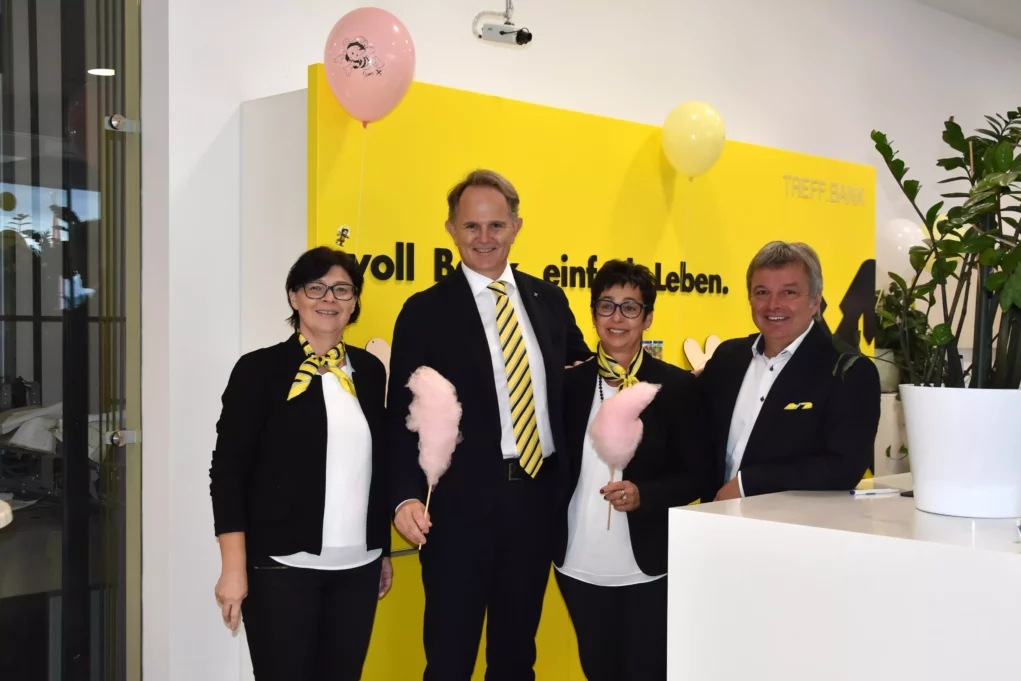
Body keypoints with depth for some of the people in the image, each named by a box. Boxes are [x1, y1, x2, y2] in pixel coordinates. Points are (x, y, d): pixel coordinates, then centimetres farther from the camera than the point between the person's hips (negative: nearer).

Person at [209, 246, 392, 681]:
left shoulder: (370, 371, 9)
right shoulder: (260, 370, -4)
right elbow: (228, 471, -6)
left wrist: (385, 551, 15)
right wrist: (234, 568, -11)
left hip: (358, 565, 4)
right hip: (281, 566, -4)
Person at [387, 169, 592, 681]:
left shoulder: (548, 299, 8)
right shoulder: (425, 311, -4)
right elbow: (403, 413, -7)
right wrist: (406, 496, -20)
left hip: (538, 495, 4)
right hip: (463, 501, -4)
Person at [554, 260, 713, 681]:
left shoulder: (678, 386, -5)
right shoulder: (569, 384, 3)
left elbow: (699, 476, -5)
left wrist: (643, 494, -20)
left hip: (648, 567, -3)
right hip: (579, 566, 3)